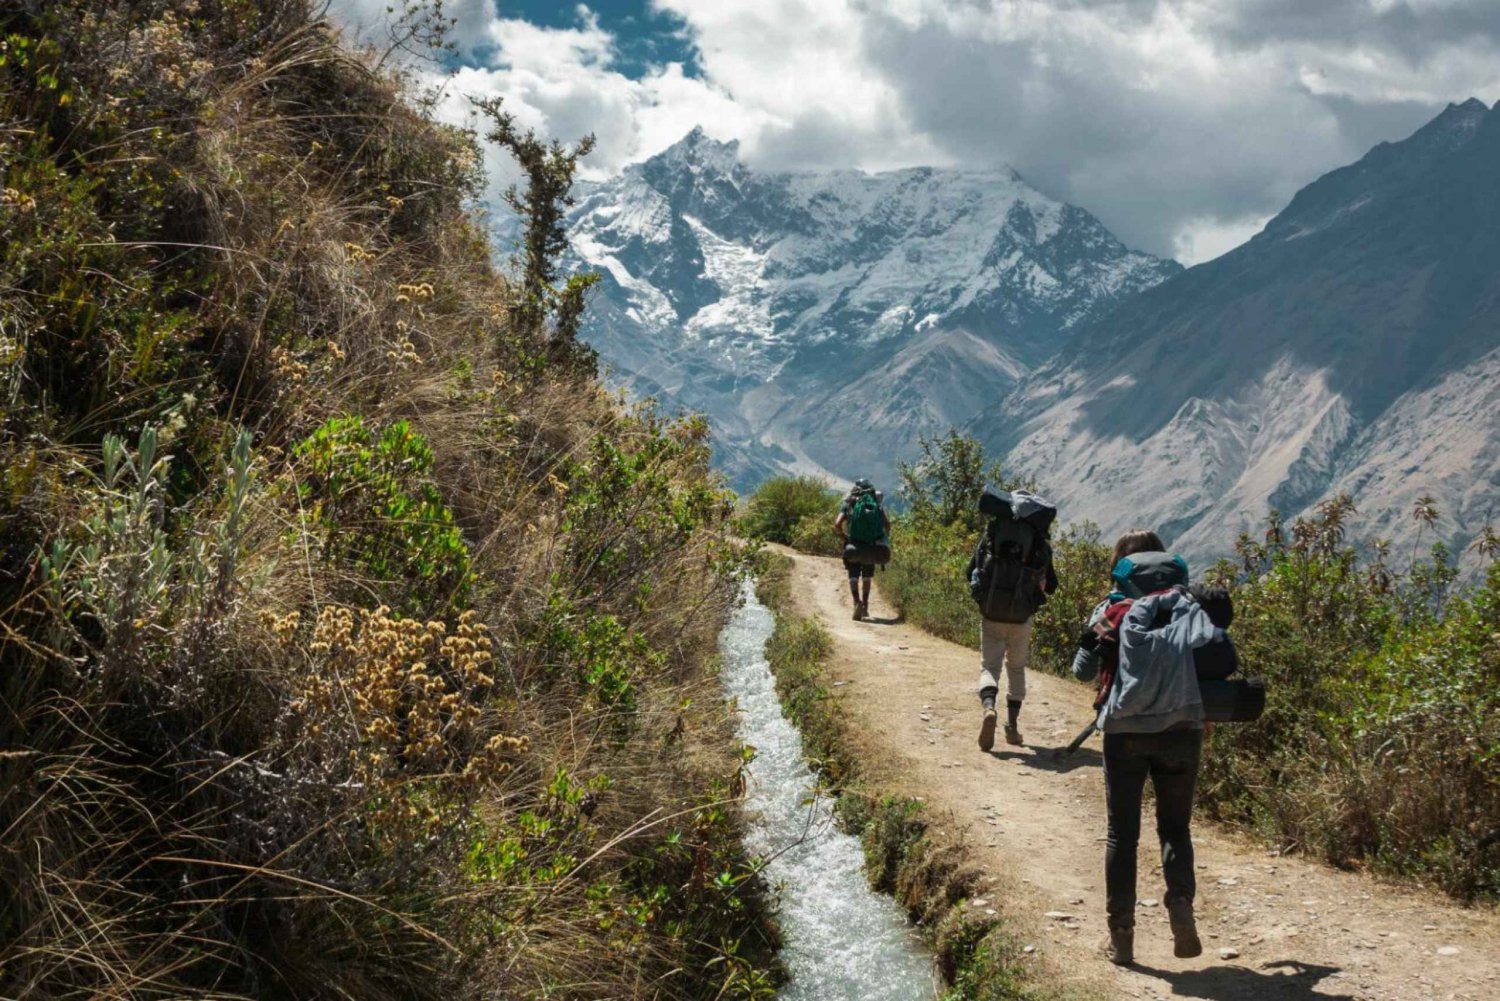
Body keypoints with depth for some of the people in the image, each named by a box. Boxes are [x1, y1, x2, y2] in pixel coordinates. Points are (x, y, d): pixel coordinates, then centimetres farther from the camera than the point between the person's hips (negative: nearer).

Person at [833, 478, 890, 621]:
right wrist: (886, 539, 13)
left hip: (854, 545, -2)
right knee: (867, 576, 19)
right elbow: (887, 524, -1)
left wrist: (844, 538, 8)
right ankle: (865, 607, 20)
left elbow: (837, 525, -6)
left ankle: (857, 602, -17)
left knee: (853, 576, 6)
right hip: (872, 547, 2)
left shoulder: (849, 503, 7)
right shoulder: (877, 503, 12)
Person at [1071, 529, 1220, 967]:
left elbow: (1083, 670, 4)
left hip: (1123, 730, 0)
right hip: (1180, 729, 1)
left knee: (1122, 834, 9)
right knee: (1175, 826, 13)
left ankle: (1121, 934, 7)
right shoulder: (1184, 606, 6)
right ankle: (1181, 902, -12)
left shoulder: (1111, 611, 5)